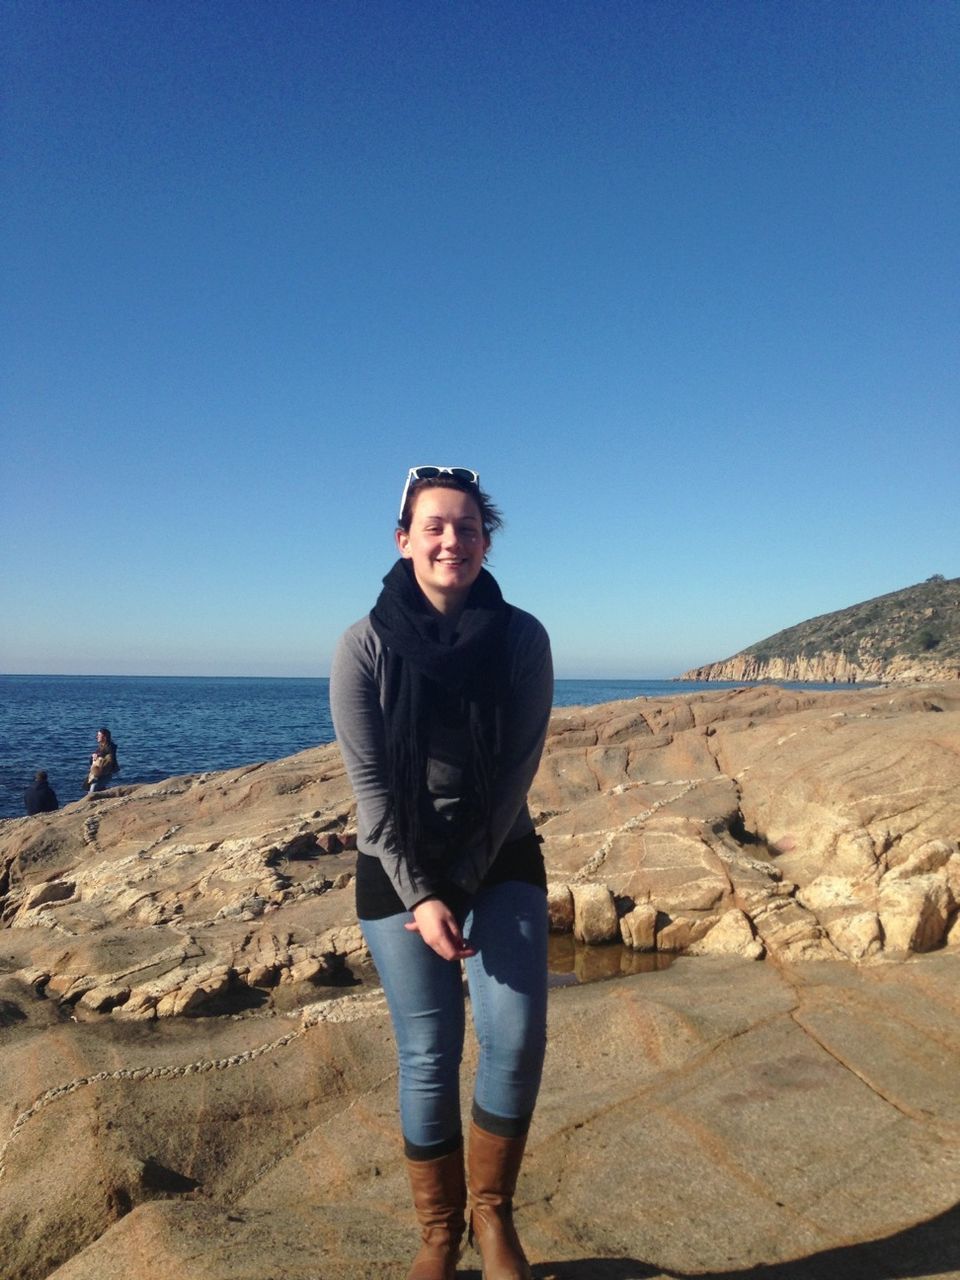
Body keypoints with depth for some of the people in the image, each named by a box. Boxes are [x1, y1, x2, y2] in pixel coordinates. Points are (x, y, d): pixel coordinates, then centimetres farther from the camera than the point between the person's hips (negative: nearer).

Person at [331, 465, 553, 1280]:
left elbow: (516, 772, -9)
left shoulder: (521, 638, -9)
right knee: (429, 1057, 4)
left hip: (501, 857, 1)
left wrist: (461, 884, -12)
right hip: (398, 865, 0)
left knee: (516, 1039, -11)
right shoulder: (366, 645, -11)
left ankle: (493, 1212, 17)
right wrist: (419, 895, -16)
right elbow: (371, 784, -11)